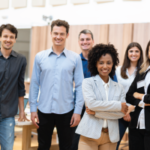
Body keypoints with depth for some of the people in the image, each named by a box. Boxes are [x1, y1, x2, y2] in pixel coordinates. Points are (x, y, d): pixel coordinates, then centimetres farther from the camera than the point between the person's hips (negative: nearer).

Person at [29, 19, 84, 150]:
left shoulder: (75, 58, -2)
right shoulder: (40, 57, 1)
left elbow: (79, 86, -1)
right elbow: (34, 84, 3)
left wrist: (78, 111, -5)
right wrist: (33, 109, 0)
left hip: (66, 111, -1)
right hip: (44, 111, 1)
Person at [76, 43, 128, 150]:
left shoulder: (118, 88, 9)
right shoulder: (88, 82, 1)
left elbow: (122, 113, -1)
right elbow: (91, 103, -14)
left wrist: (96, 112, -11)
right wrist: (118, 105, -9)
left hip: (111, 136, 3)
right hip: (90, 134, -3)